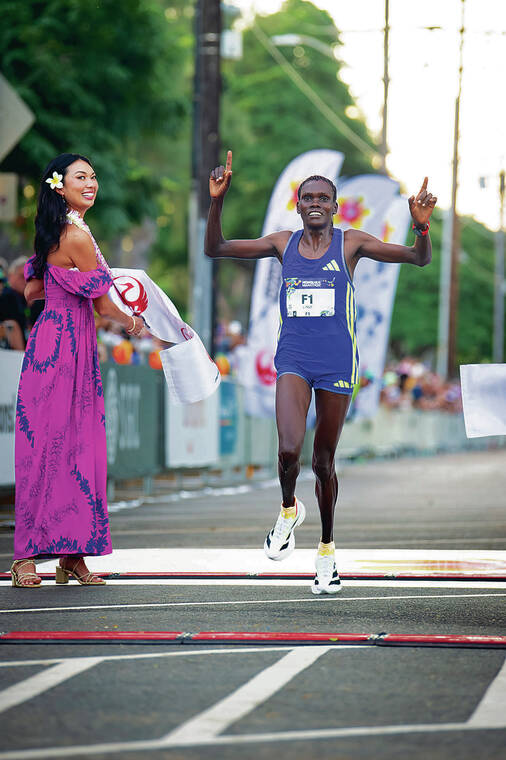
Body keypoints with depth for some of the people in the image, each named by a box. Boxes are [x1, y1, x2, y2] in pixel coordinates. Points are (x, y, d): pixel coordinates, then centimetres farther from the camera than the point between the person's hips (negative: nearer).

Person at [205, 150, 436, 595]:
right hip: (293, 361, 1)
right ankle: (289, 510, 13)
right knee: (289, 450, -20)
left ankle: (327, 549, 27)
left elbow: (419, 258, -3)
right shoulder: (283, 244, 6)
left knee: (323, 461, 7)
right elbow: (215, 249, 6)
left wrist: (422, 226, -24)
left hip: (337, 364, -1)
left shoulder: (351, 243, 0)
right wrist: (217, 202, -8)